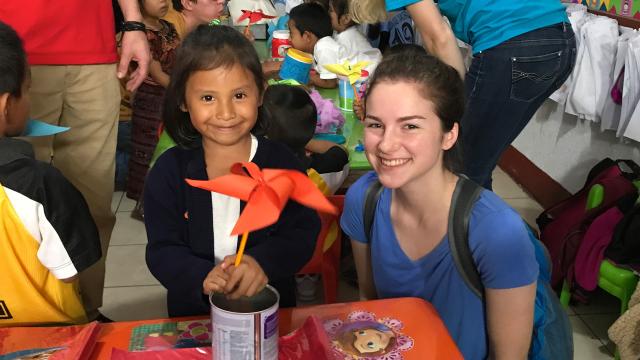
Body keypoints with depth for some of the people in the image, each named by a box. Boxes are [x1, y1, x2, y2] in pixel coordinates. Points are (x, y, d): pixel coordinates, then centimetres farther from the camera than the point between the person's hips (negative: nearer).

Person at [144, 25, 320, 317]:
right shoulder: (169, 171, -4)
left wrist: (263, 262, -27)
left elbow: (302, 234, -7)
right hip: (192, 313, -1)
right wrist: (203, 277, -26)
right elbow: (162, 251, -6)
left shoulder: (282, 162, -4)